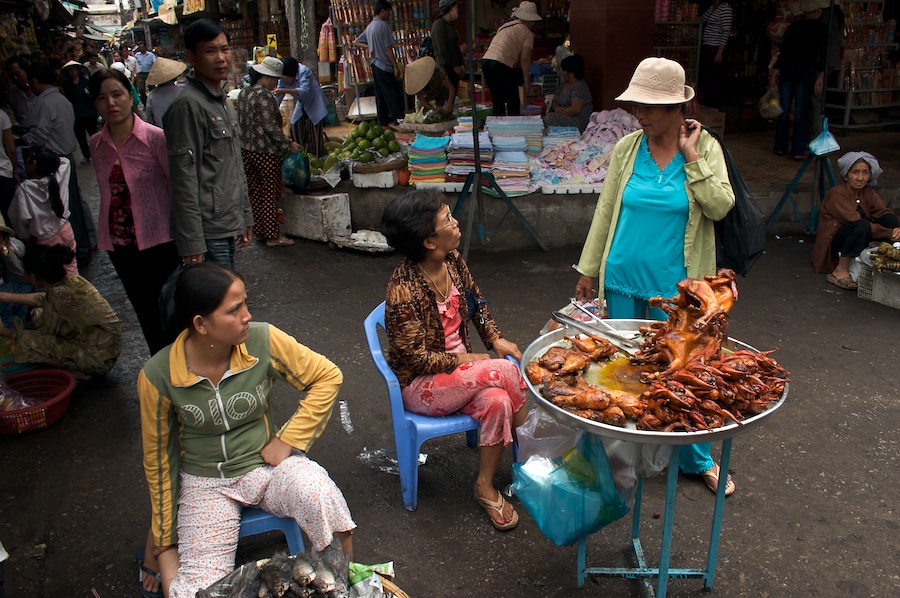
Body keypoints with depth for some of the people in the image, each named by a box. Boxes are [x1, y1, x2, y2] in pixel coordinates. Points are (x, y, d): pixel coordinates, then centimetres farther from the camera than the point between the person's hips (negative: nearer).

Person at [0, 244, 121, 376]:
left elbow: (44, 334, -9)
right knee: (39, 314, 14)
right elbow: (43, 299, 19)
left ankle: (77, 371, 1)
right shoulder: (70, 279, -2)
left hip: (99, 359, -9)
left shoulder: (59, 295, -23)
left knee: (27, 343, -12)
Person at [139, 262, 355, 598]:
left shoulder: (263, 341, -17)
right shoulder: (157, 377, -16)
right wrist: (164, 540, 6)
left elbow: (327, 377, -6)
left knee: (326, 505, -29)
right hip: (205, 484, 0)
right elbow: (158, 458, -2)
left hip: (266, 464, 0)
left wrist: (287, 441, -11)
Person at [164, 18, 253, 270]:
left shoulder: (225, 104, 16)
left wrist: (245, 217, 21)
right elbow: (183, 178, -17)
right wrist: (192, 244, -20)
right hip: (208, 234, -9)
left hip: (229, 227, 9)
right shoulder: (188, 104, -13)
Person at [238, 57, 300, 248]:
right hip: (266, 153, -8)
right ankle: (273, 236, 2)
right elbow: (271, 126, -20)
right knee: (270, 193, -2)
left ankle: (258, 230, 23)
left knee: (255, 192, 15)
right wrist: (288, 144, -13)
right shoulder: (264, 96, -17)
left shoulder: (244, 93, 10)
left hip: (246, 150, 9)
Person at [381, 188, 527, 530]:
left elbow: (475, 301, 15)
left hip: (458, 365, 6)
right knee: (505, 371, -24)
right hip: (420, 385, -6)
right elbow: (414, 357, -21)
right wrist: (465, 360, -15)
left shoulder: (452, 260, -3)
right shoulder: (404, 289, -25)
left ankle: (485, 487, -5)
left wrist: (495, 339, 2)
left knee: (498, 401, -24)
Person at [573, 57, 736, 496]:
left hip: (674, 285, -2)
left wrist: (691, 157, -17)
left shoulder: (704, 148, -5)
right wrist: (588, 270, 7)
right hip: (623, 279, 2)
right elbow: (606, 211, 5)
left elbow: (720, 207, -16)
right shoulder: (626, 148, 0)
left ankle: (697, 459, 28)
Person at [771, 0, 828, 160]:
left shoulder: (793, 26, 10)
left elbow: (783, 50, 5)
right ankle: (798, 151, -1)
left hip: (787, 69, 3)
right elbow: (822, 54, -7)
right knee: (801, 112, -1)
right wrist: (821, 76, -9)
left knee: (784, 110, 9)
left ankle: (780, 147, 13)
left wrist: (776, 69, 6)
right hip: (806, 72, -3)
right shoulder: (821, 29, 1)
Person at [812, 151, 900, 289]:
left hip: (859, 246, 7)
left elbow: (884, 211, -8)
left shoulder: (867, 192, 6)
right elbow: (857, 222, -24)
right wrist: (889, 233, -28)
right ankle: (840, 271, -25)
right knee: (862, 225, -33)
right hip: (833, 245, -6)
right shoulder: (836, 194, -17)